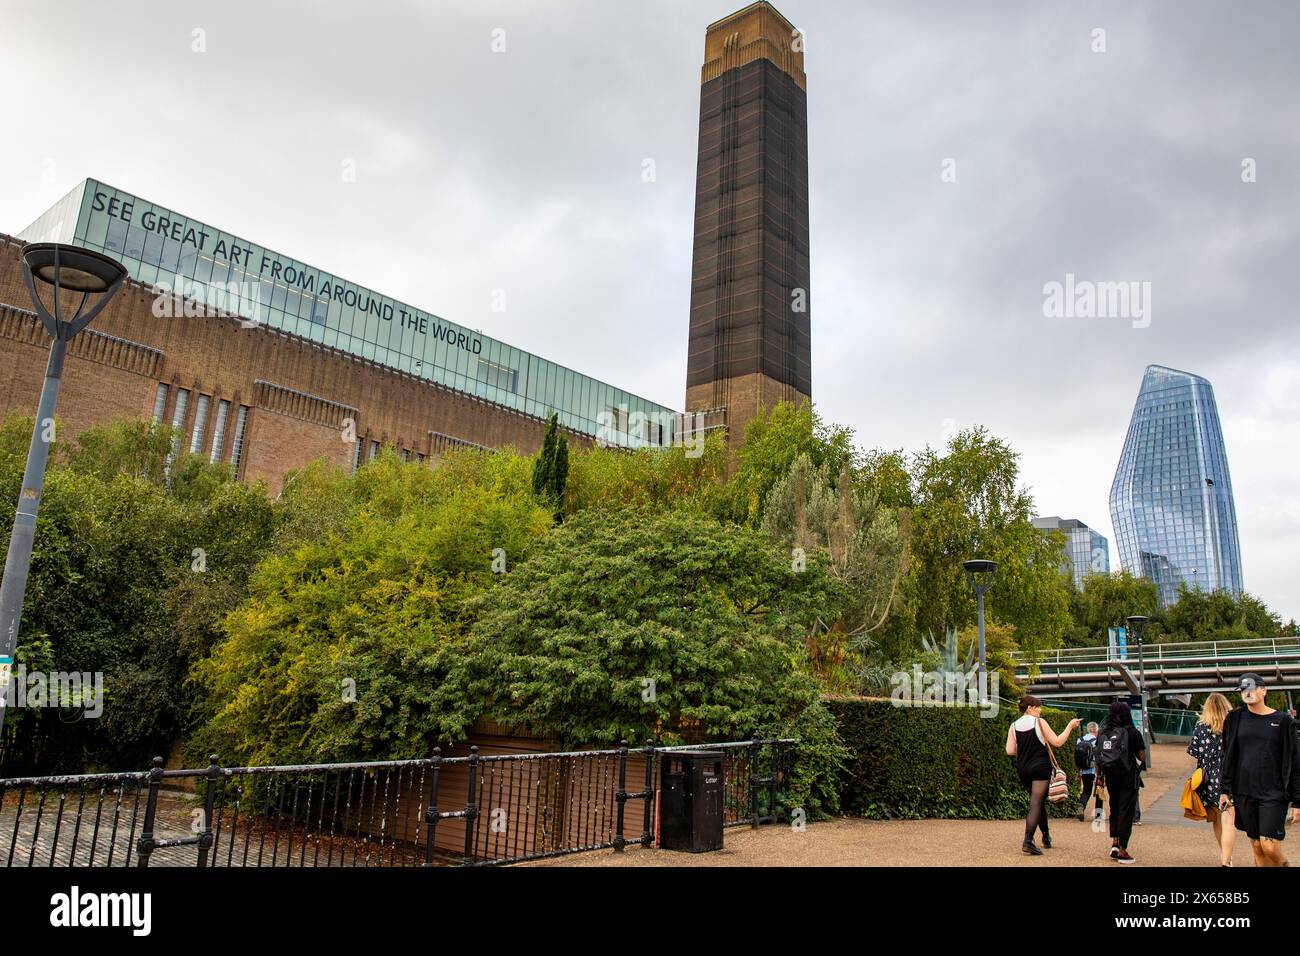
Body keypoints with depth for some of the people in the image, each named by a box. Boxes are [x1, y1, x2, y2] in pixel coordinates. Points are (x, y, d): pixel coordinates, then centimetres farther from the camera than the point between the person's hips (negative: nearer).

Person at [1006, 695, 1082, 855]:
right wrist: (1070, 726, 4)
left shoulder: (1014, 726, 5)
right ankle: (1028, 841, -22)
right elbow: (1057, 742, -6)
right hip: (1041, 767, -5)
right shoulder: (1039, 722, -7)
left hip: (1024, 770, 5)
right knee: (1036, 804, -9)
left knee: (1039, 802, 22)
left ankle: (1046, 837, 33)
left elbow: (1010, 751, -1)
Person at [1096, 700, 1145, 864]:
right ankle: (1123, 852, 6)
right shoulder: (1132, 732, -10)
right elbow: (1142, 757, -9)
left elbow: (1097, 757, 4)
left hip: (1110, 777, 4)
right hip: (1128, 777, -4)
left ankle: (1114, 844, 12)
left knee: (1114, 809, 19)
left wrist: (1099, 778, 10)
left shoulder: (1102, 732, 3)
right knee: (1126, 812, 3)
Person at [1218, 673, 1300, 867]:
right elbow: (1228, 757, 10)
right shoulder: (1235, 719, 6)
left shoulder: (1283, 721, -1)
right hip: (1245, 793, 3)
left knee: (1270, 847, -11)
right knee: (1256, 846, 6)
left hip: (1274, 793, -3)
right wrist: (1225, 791, 7)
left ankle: (1283, 863, 17)